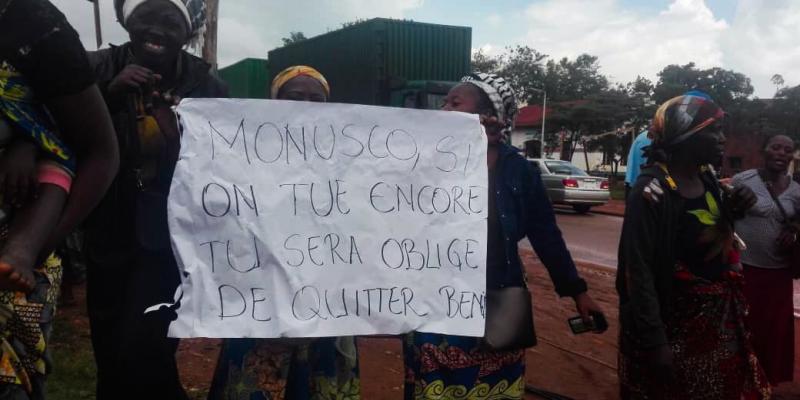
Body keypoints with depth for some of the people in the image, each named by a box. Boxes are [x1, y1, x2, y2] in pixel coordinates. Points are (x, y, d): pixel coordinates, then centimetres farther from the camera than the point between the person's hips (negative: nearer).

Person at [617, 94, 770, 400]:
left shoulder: (706, 178, 1)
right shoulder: (652, 190, -22)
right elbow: (639, 270, -23)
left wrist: (733, 210, -4)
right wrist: (654, 340, -23)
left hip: (718, 316, 8)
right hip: (675, 322, -8)